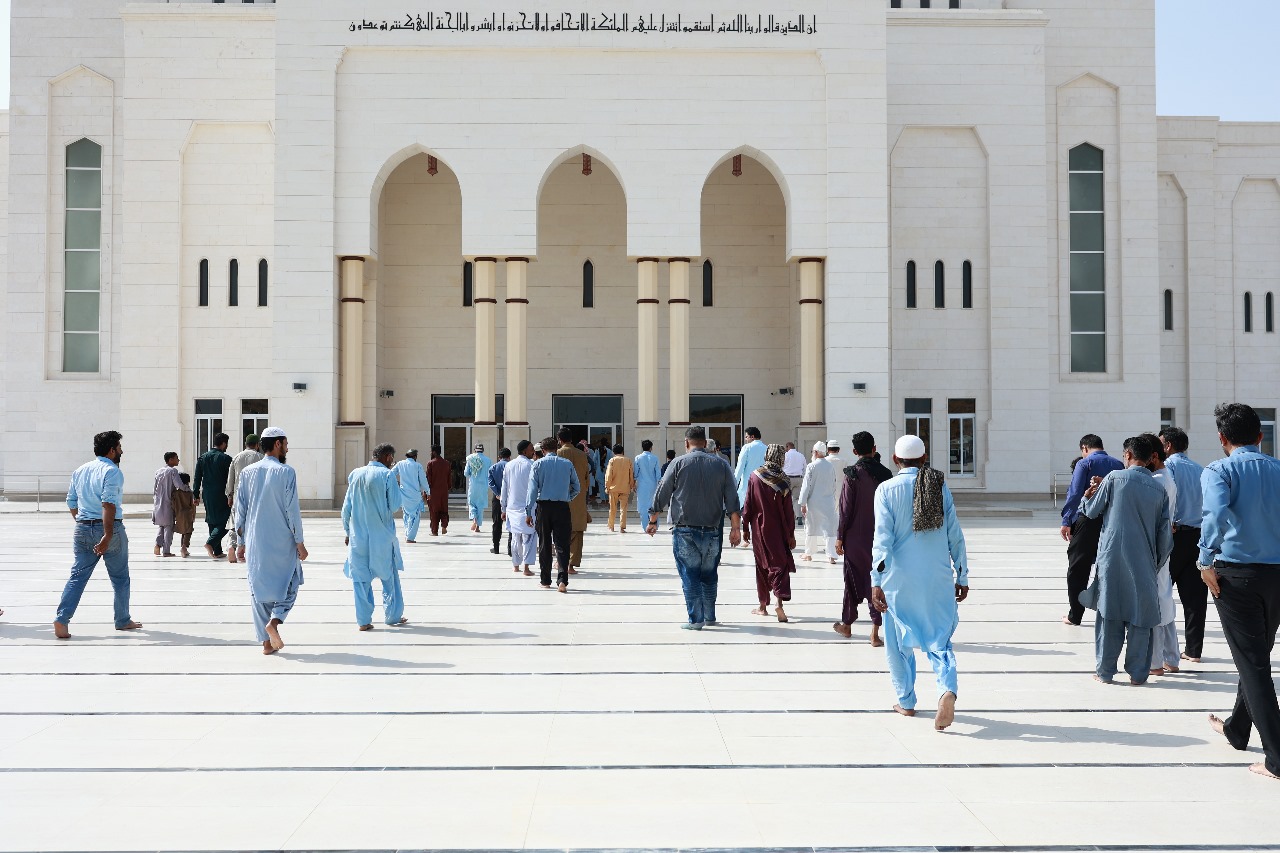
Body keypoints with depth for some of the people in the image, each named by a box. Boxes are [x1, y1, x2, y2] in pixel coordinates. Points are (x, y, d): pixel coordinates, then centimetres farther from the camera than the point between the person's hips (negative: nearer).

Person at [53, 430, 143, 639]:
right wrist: (107, 535, -26)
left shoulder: (79, 471, 13)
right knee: (120, 578, 9)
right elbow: (108, 503, -22)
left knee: (78, 575, 4)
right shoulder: (111, 471, -11)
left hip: (82, 529, 6)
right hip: (110, 528, -6)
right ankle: (123, 620, 18)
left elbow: (71, 502, 16)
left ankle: (62, 619, -10)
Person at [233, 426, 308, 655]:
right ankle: (274, 621, -10)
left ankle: (267, 642, 10)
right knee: (290, 584, 13)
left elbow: (240, 510, 7)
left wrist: (241, 543, 14)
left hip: (254, 543, 4)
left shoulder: (247, 473, 5)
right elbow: (292, 510, -10)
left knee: (259, 589, 10)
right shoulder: (286, 473, -8)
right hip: (282, 542, -4)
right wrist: (300, 543, -4)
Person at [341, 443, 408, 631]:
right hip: (382, 537, -3)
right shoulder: (387, 475, -10)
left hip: (358, 536, 3)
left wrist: (348, 531, 15)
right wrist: (398, 488, 7)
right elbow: (395, 506, -10)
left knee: (361, 579, 8)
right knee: (389, 577, 13)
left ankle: (363, 620, 8)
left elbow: (346, 507, 6)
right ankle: (393, 615, 21)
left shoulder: (356, 474, 3)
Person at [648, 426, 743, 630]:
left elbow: (661, 494, 0)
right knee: (709, 576, 15)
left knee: (689, 575, 2)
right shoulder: (721, 465, 4)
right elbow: (733, 500, 0)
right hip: (712, 532, 3)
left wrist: (653, 521, 10)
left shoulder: (679, 463, -2)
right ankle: (709, 617, 22)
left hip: (684, 531, -2)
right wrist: (736, 528, 3)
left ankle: (696, 619, 0)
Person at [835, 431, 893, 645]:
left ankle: (847, 624, 26)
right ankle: (875, 631, 0)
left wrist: (839, 537, -2)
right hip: (881, 537, 2)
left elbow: (845, 509, -10)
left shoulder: (852, 475, -11)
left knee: (853, 580, 12)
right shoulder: (885, 474, -2)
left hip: (855, 538, -2)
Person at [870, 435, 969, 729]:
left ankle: (906, 701, 22)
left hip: (900, 579, -1)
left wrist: (877, 581, -12)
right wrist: (962, 576, 12)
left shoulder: (887, 489, -4)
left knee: (899, 641, 14)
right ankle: (947, 689, -18)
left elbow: (883, 537, -11)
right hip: (938, 578, 2)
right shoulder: (940, 487, 3)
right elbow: (955, 534, 5)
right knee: (939, 639, 6)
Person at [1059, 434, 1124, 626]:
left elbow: (1074, 493, -12)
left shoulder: (1084, 464, -4)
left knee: (1078, 569, 4)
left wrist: (1066, 521, -11)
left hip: (1087, 521, -4)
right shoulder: (1118, 464, 9)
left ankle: (1074, 615, 7)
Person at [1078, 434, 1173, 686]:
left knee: (1109, 615, 5)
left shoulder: (1115, 478, -5)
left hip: (1112, 559, -2)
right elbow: (1165, 533, 6)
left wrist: (1089, 495, 22)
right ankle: (1138, 673, 11)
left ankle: (1105, 671, 10)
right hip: (1144, 563, 2)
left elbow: (1092, 511, 3)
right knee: (1140, 618, 8)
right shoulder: (1160, 490, 4)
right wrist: (1158, 562, 17)